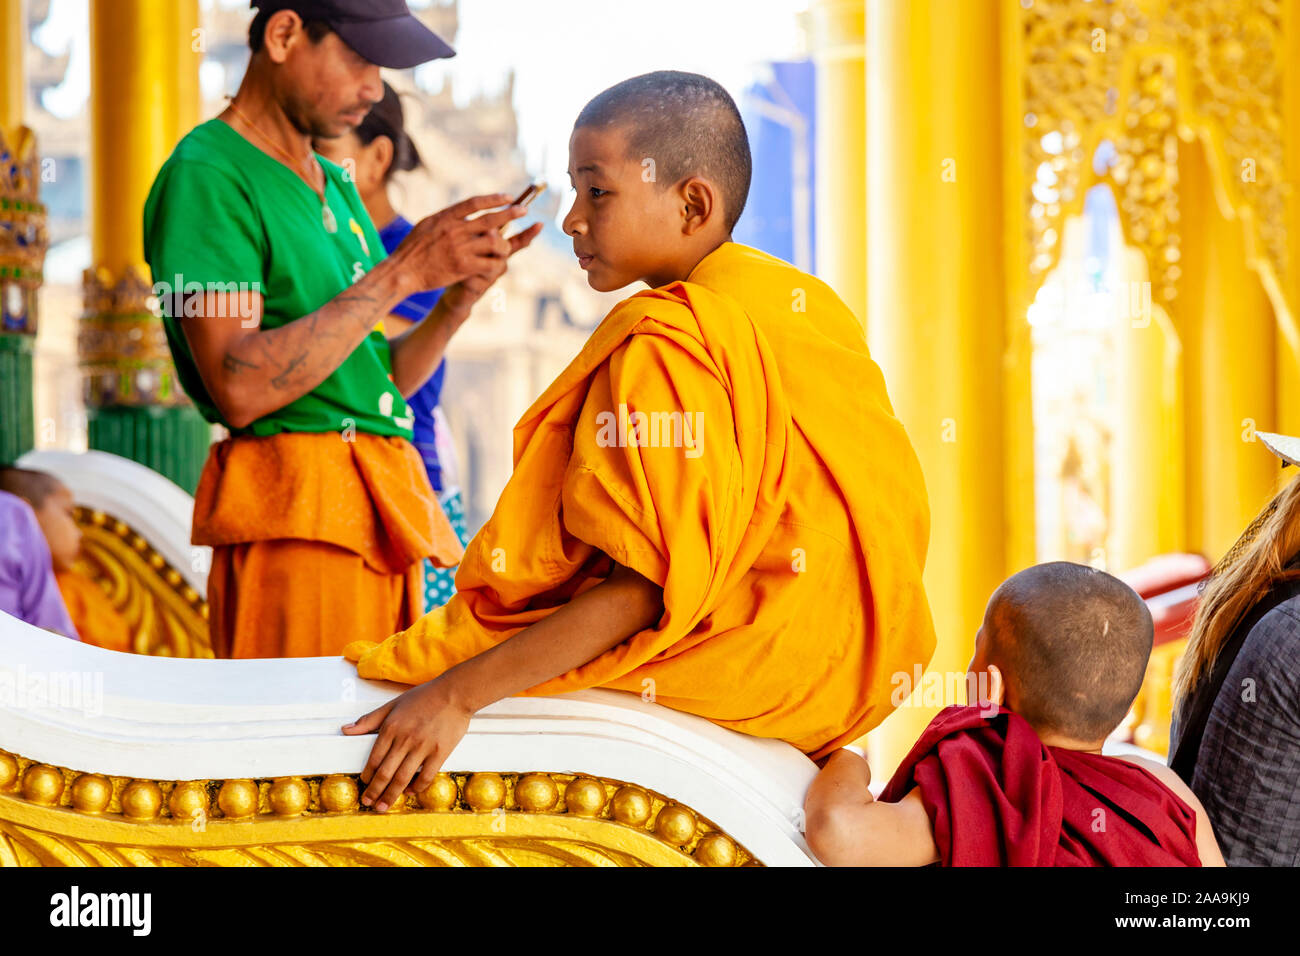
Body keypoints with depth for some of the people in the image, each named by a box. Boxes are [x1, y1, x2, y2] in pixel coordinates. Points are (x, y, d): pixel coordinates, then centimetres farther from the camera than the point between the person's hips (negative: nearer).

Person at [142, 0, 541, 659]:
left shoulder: (336, 187, 21)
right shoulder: (205, 175, -7)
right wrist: (399, 274, -15)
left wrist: (461, 295, 2)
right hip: (295, 516, -8)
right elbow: (240, 388, -18)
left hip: (384, 517, 8)